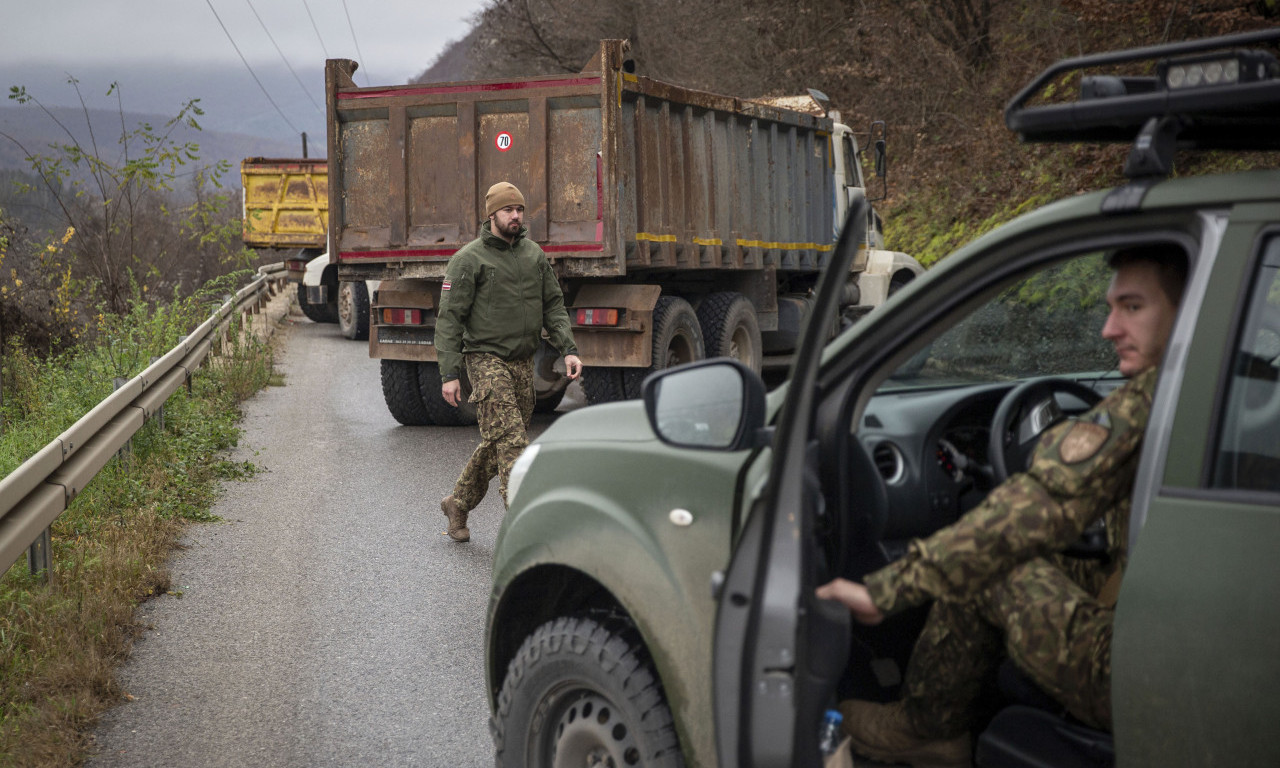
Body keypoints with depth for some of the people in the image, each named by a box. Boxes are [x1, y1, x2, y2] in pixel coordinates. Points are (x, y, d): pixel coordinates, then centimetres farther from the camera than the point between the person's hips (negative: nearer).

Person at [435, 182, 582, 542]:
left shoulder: (534, 254, 11)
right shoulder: (469, 259, -6)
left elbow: (553, 305, 14)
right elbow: (449, 318, -7)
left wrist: (568, 349, -1)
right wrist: (449, 373, -13)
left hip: (523, 363, 6)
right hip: (486, 360, -6)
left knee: (496, 444, 13)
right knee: (511, 443, -13)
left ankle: (458, 505, 33)